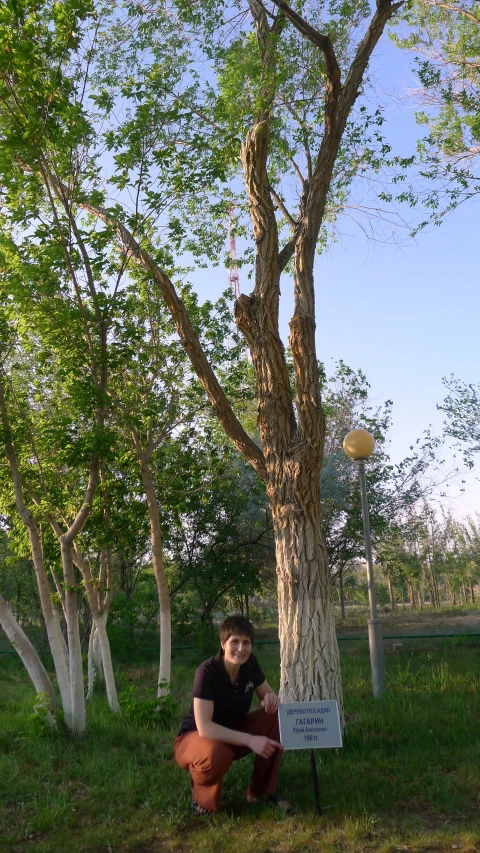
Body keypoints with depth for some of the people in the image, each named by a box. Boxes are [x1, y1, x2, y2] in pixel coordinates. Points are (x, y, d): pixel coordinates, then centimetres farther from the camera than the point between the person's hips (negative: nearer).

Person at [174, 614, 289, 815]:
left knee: (276, 717, -16)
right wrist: (249, 740, -41)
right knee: (216, 754, -41)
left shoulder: (250, 663, -11)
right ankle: (202, 800, -4)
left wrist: (271, 699, -23)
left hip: (233, 734, 6)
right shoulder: (207, 671, -29)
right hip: (194, 737, -6)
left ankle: (260, 792, 0)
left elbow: (267, 693, 2)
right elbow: (204, 728, -35)